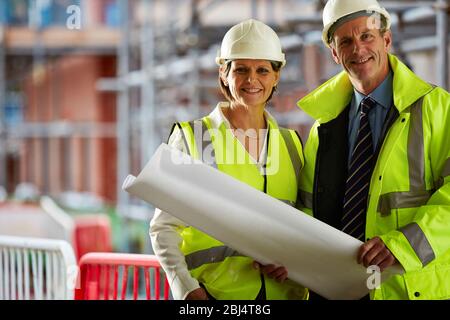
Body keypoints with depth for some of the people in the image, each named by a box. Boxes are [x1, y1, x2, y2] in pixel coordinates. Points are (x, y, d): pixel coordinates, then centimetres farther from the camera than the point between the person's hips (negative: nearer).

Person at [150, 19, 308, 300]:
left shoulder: (291, 144, 10)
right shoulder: (191, 138, 1)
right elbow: (164, 227, 0)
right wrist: (187, 288, -13)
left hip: (283, 292, 2)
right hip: (213, 293, -2)